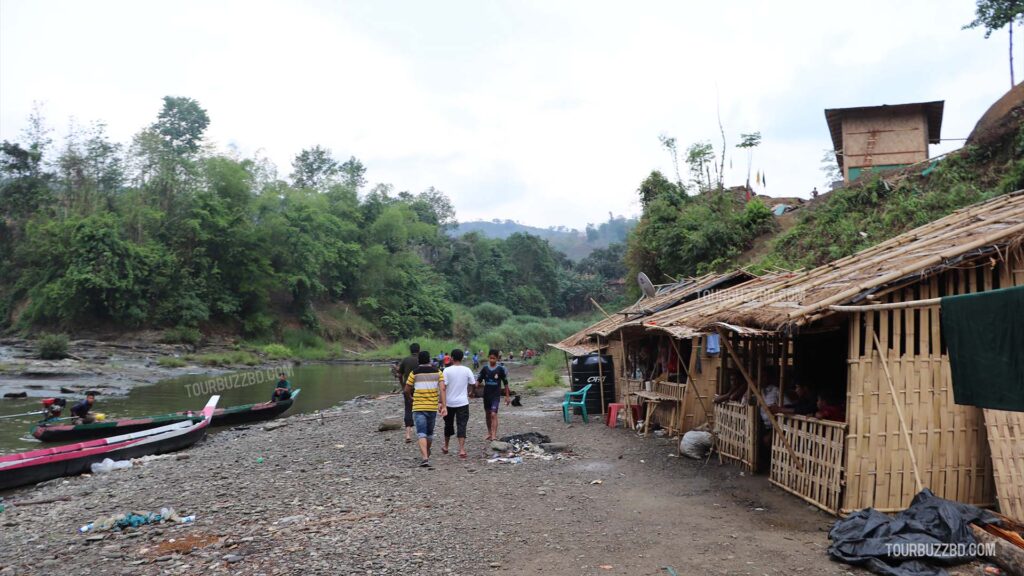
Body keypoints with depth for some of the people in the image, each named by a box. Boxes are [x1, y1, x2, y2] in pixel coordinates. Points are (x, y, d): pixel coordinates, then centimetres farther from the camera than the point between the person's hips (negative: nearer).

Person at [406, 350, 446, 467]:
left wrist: (411, 398, 25)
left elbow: (407, 391, 3)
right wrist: (444, 405, -12)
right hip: (433, 407, 3)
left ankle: (425, 458, -21)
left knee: (422, 434, -6)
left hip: (418, 407, -3)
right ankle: (427, 453, 41)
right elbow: (442, 389, -10)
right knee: (430, 433, 20)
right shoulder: (437, 372, 1)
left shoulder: (414, 373, -3)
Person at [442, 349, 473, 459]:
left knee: (449, 425, 17)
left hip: (449, 403, 0)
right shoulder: (467, 370, -3)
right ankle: (462, 449, -14)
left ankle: (446, 447, 32)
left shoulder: (447, 370, -8)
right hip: (463, 402, 0)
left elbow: (443, 388, -11)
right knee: (461, 426, -1)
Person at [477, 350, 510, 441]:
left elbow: (505, 383, 2)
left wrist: (507, 396, 4)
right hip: (486, 395, 4)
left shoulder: (500, 369, -6)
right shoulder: (485, 369, 1)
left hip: (496, 395, -4)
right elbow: (479, 380, 4)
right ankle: (489, 433, 30)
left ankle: (494, 435, -19)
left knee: (493, 414, -16)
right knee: (488, 415, 14)